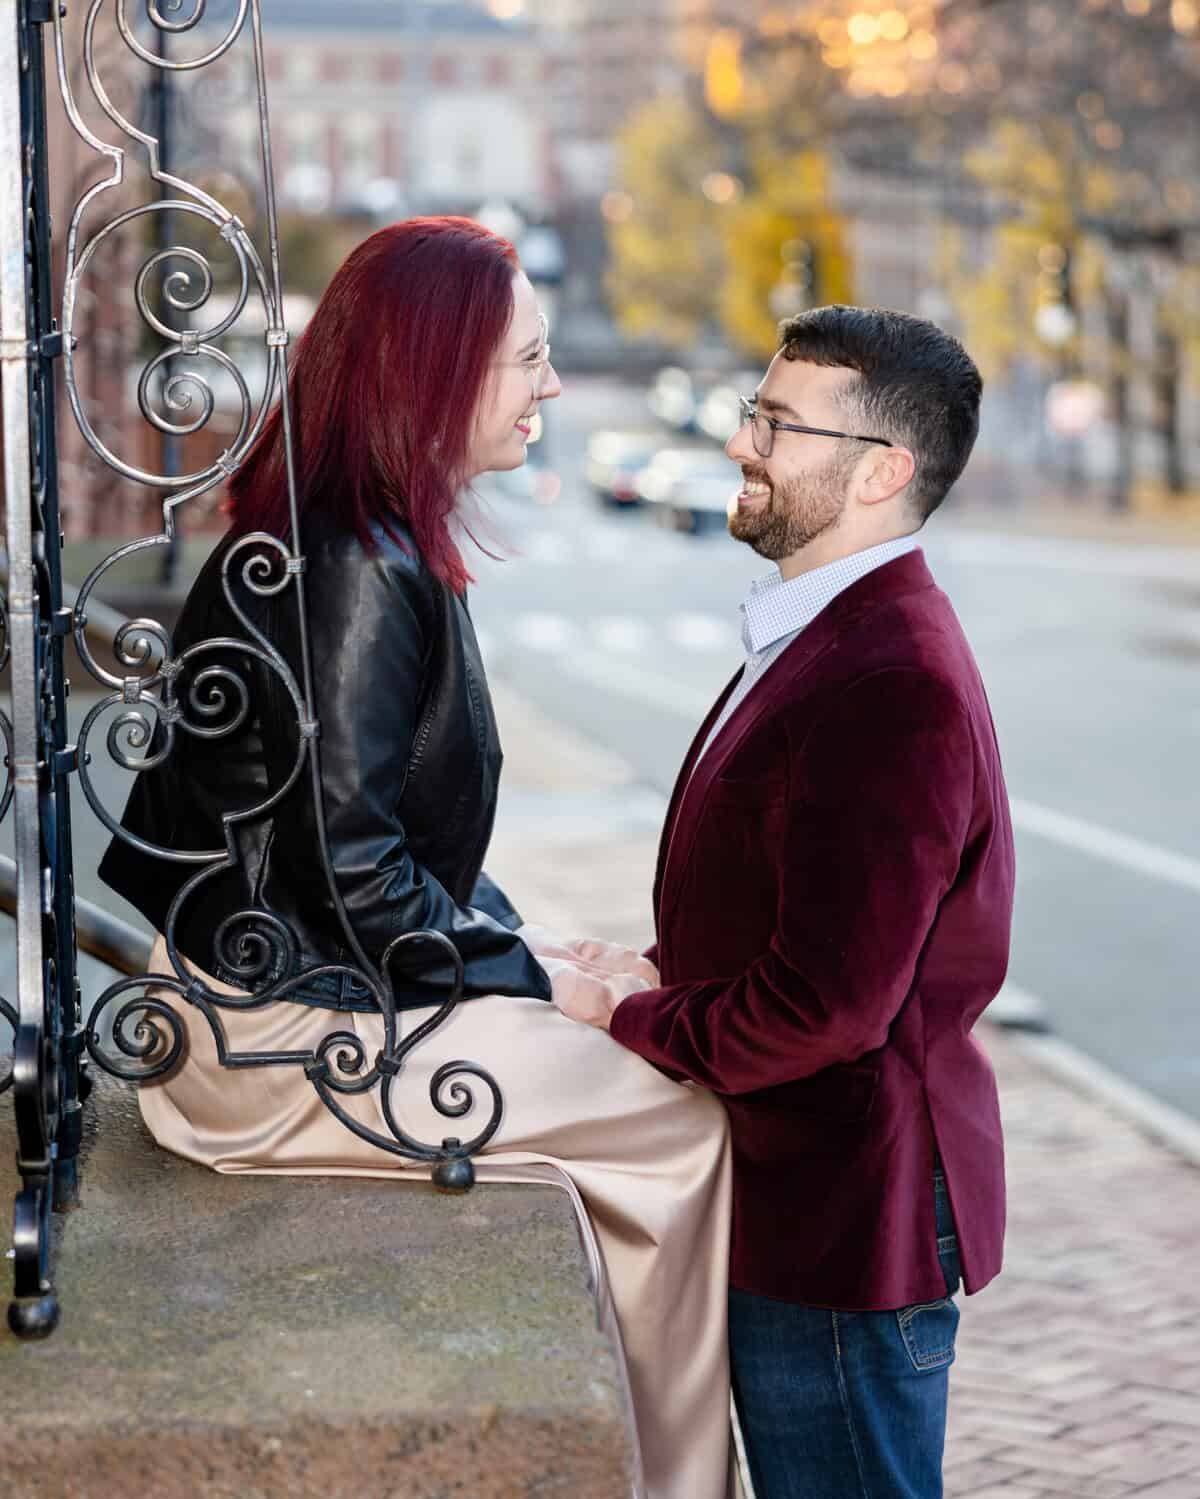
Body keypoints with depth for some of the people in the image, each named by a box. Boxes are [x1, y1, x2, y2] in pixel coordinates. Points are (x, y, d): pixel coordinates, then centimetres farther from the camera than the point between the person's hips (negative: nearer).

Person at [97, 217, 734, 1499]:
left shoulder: (385, 551, 11)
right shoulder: (356, 573, -21)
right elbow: (348, 864, -23)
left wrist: (522, 941, 8)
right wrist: (529, 972, -11)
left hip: (307, 989, 10)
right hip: (286, 1039, -10)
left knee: (651, 1073, 10)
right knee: (687, 1112, -7)